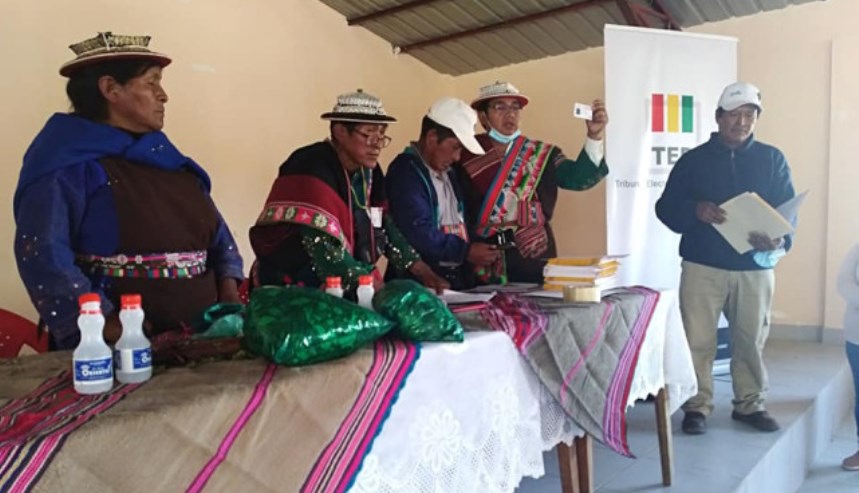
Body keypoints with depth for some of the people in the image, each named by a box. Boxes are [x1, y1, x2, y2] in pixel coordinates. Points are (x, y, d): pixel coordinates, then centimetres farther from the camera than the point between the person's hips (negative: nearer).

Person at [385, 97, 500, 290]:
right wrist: (466, 252, -15)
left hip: (457, 279, 8)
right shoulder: (405, 171, -13)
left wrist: (484, 251, 5)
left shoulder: (448, 174, 16)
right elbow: (419, 232, -22)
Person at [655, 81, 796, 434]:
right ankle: (697, 406, 13)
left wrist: (780, 239, -18)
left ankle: (750, 404, 27)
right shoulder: (693, 160, 4)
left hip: (755, 267, 2)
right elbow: (666, 207, 1)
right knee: (698, 340, 0)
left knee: (751, 340, 10)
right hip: (702, 266, -1)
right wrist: (696, 210, -20)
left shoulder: (772, 159, 7)